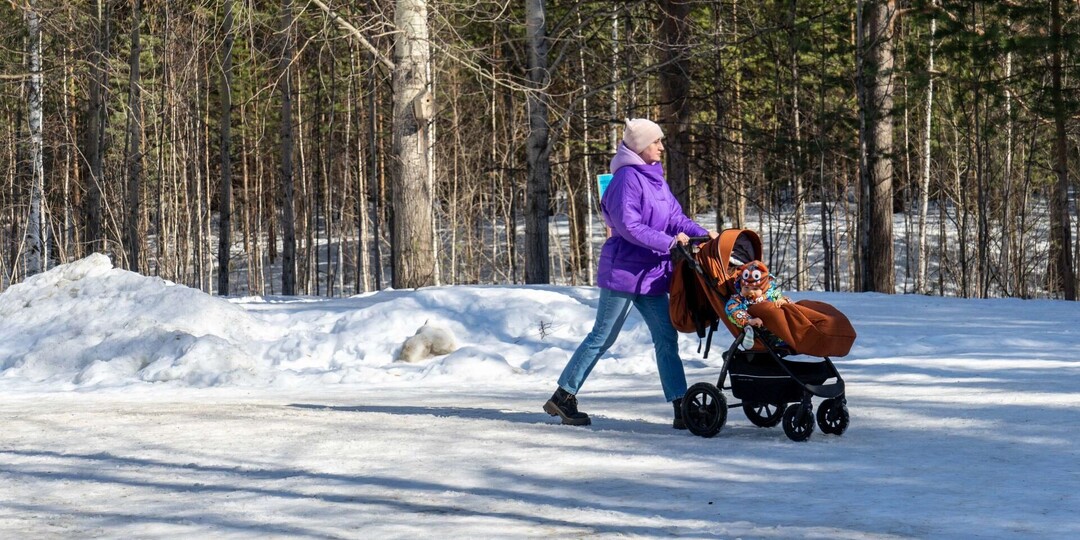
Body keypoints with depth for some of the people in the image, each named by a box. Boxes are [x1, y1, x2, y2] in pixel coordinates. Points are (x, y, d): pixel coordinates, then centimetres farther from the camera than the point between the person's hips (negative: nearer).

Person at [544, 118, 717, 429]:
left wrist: (702, 234, -5)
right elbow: (629, 227, -21)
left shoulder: (655, 178, 14)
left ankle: (681, 406, 0)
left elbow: (675, 218, 11)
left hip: (650, 273, 8)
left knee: (666, 336, 2)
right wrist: (670, 241, -20)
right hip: (623, 271, -8)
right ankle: (563, 397, 10)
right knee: (603, 337, -1)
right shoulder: (627, 178, -13)